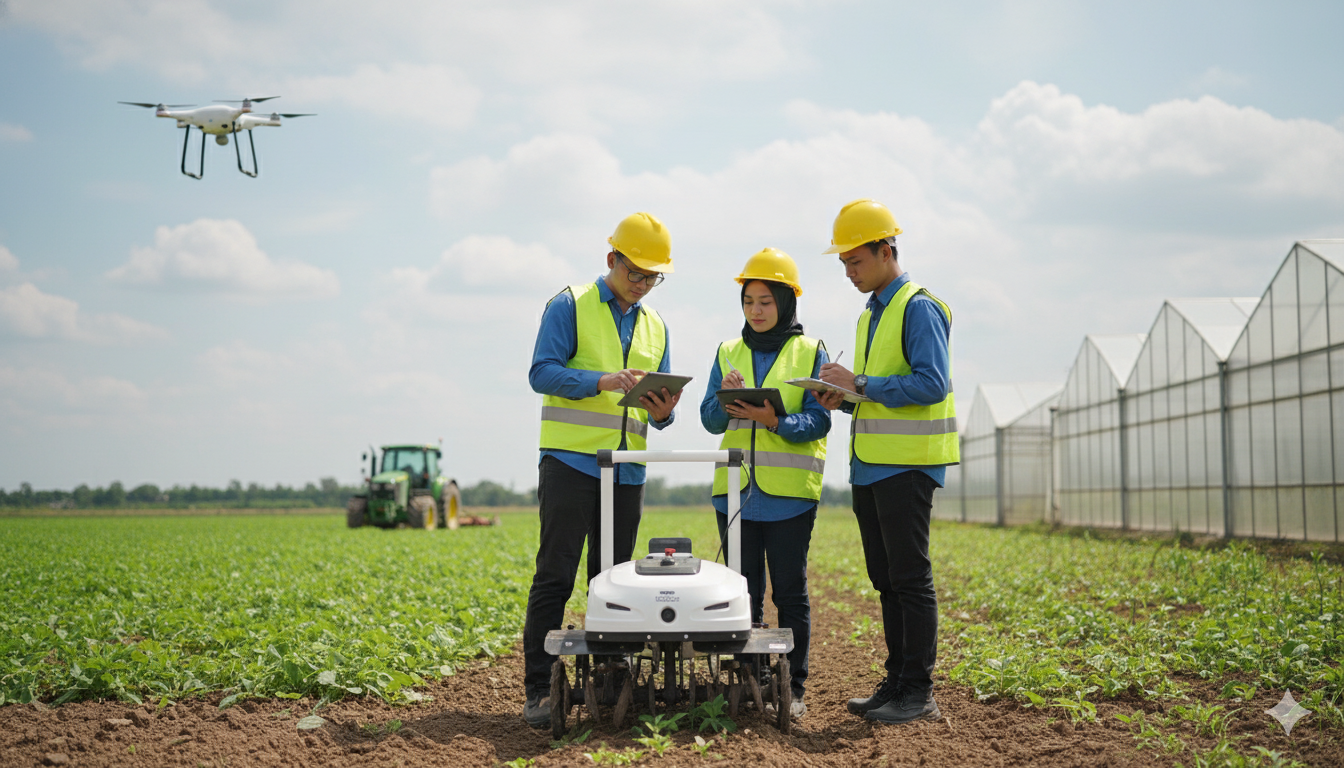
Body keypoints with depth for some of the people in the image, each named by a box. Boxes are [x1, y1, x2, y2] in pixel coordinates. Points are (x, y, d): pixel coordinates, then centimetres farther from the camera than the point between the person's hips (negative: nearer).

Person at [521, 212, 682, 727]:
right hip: (570, 462, -5)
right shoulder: (570, 306, 2)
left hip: (627, 471, 6)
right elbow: (541, 373, -9)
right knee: (555, 576, -8)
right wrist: (601, 382, -23)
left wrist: (663, 411, -6)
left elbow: (657, 408, 18)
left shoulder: (655, 327, 18)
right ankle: (539, 690, -5)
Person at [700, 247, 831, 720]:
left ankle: (793, 689, 10)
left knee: (790, 592, 2)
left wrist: (775, 420, -22)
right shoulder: (728, 353, 12)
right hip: (736, 490, 3)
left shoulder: (811, 353, 3)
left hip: (790, 493, -3)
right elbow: (710, 420, 6)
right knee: (743, 593, 6)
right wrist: (726, 401, -15)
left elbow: (818, 421, -5)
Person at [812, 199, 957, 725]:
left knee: (910, 577, -5)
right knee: (886, 579, 12)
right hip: (870, 465, 9)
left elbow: (932, 384, -20)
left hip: (906, 465, -9)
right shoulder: (871, 315, 19)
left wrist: (860, 383, -19)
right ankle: (897, 682, 19)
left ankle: (919, 692, 1)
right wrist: (846, 399, 4)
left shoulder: (918, 307, -10)